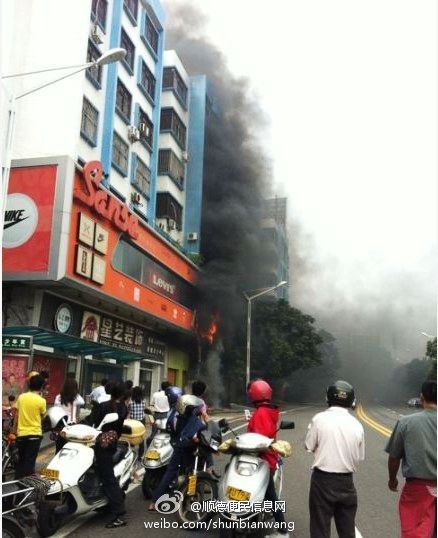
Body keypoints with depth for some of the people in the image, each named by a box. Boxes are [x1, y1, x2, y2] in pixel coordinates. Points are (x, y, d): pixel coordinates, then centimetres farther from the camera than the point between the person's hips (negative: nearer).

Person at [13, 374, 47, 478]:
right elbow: (42, 415, 2)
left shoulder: (21, 397, -1)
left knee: (20, 460, 18)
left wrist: (15, 429, 15)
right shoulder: (41, 401, -12)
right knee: (30, 462, 3)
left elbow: (16, 415, 4)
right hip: (34, 434, -4)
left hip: (21, 433, 4)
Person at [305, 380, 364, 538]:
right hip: (346, 482, 3)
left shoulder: (319, 418, -11)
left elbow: (309, 446, -4)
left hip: (322, 480, -3)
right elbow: (360, 457, 4)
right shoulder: (356, 424, -3)